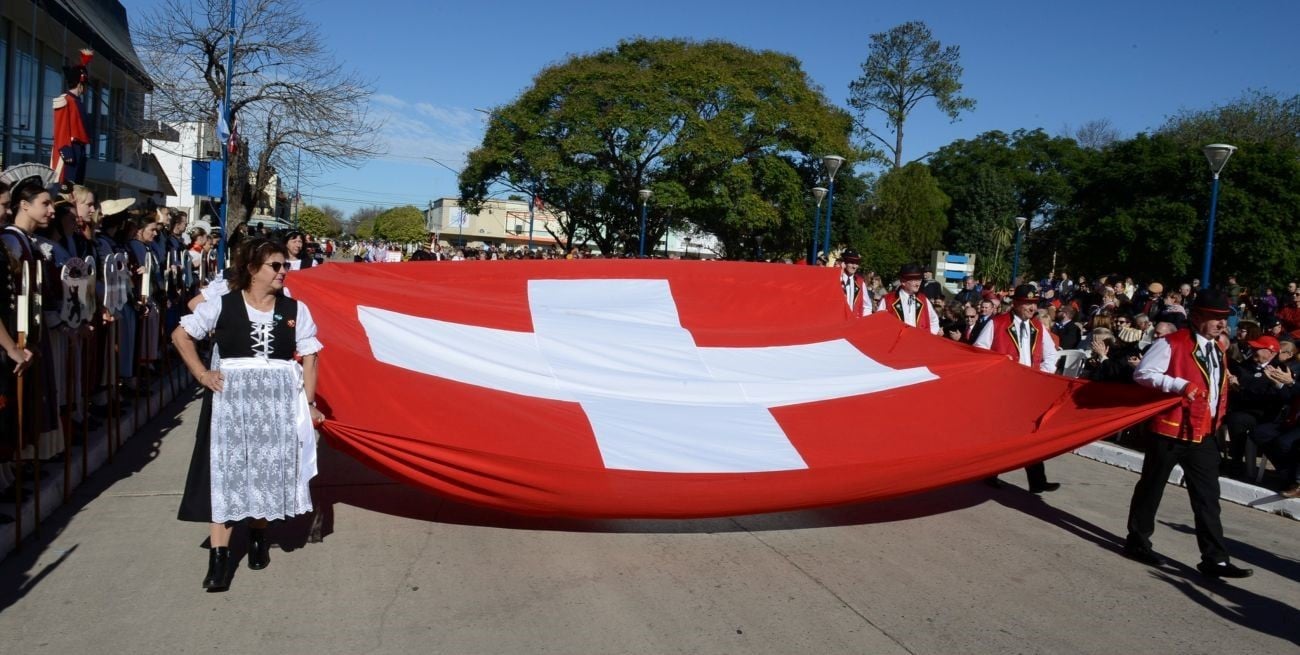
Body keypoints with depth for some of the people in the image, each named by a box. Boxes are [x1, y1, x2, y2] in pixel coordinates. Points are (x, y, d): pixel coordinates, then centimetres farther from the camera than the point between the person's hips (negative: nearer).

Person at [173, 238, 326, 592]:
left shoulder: (295, 309, 3)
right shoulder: (223, 305, -1)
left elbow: (309, 357, 4)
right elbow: (181, 335, 8)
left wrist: (308, 403, -1)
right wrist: (202, 374, 0)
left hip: (277, 402, 1)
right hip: (230, 399, -1)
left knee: (268, 469, 8)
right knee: (225, 470, -3)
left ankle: (258, 536, 30)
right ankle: (219, 556, 1)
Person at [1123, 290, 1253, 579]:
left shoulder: (1218, 349, 14)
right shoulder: (1171, 344, -10)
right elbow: (1142, 373, -17)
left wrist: (1217, 417, 17)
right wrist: (1179, 385, -27)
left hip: (1203, 433, 7)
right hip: (1170, 429, -7)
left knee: (1208, 497, 5)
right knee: (1152, 488, 6)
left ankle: (1214, 558, 9)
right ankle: (1137, 542, 19)